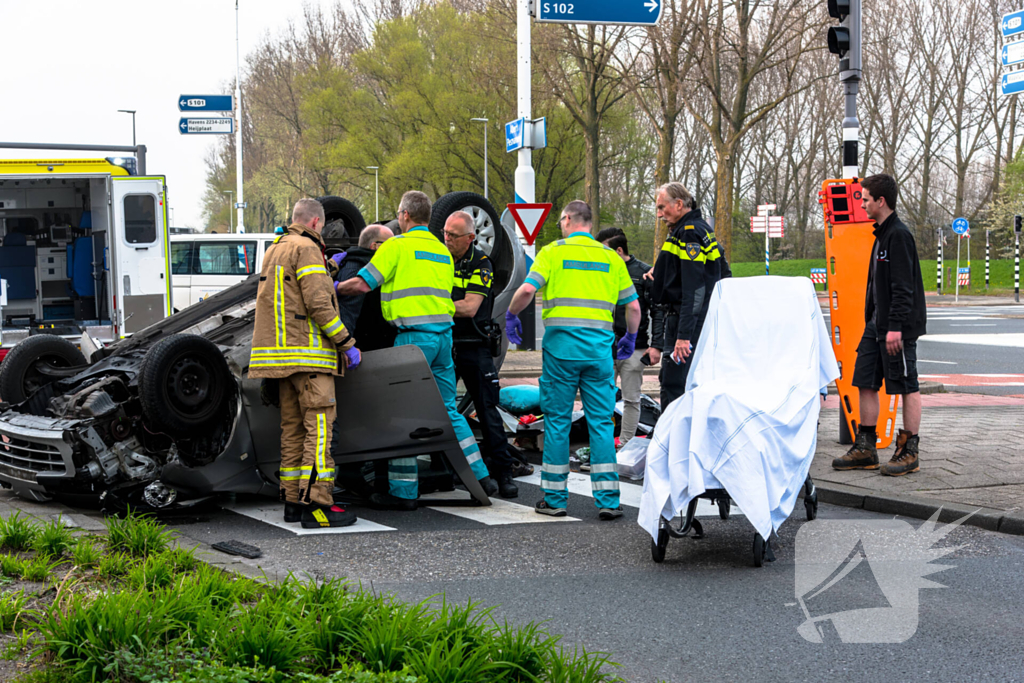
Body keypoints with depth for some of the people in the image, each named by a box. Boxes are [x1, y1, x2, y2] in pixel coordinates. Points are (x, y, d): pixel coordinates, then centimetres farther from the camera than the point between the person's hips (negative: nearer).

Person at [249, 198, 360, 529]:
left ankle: (293, 500, 11)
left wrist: (329, 267, 41)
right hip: (307, 352, -10)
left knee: (293, 427, 11)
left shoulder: (274, 250, 20)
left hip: (281, 351, 10)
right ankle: (316, 503, -17)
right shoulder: (306, 249, -9)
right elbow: (318, 303, -17)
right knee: (319, 426, -11)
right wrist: (347, 343, -13)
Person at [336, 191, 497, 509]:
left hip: (414, 336, -7)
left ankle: (403, 491, -1)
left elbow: (362, 284, -7)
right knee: (448, 410, 15)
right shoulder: (442, 251, 19)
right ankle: (481, 477, 12)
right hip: (444, 333, 7)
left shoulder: (398, 246, -4)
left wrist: (334, 288, 11)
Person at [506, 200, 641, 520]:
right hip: (599, 346, 2)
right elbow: (633, 306, 12)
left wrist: (510, 315, 8)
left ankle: (555, 498, 9)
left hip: (561, 343, -2)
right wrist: (630, 338, 29)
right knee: (601, 422, 4)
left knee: (557, 421, 5)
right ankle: (608, 500, 1)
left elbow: (527, 290, -11)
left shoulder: (553, 251, 2)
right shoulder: (611, 257, 11)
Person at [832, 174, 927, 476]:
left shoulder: (899, 235, -14)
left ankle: (909, 451, 5)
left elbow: (903, 286, -20)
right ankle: (865, 449, 14)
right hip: (877, 324, 10)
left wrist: (895, 327, -23)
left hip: (900, 326, -10)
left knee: (907, 385, -2)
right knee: (866, 382, 8)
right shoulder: (881, 235, 16)